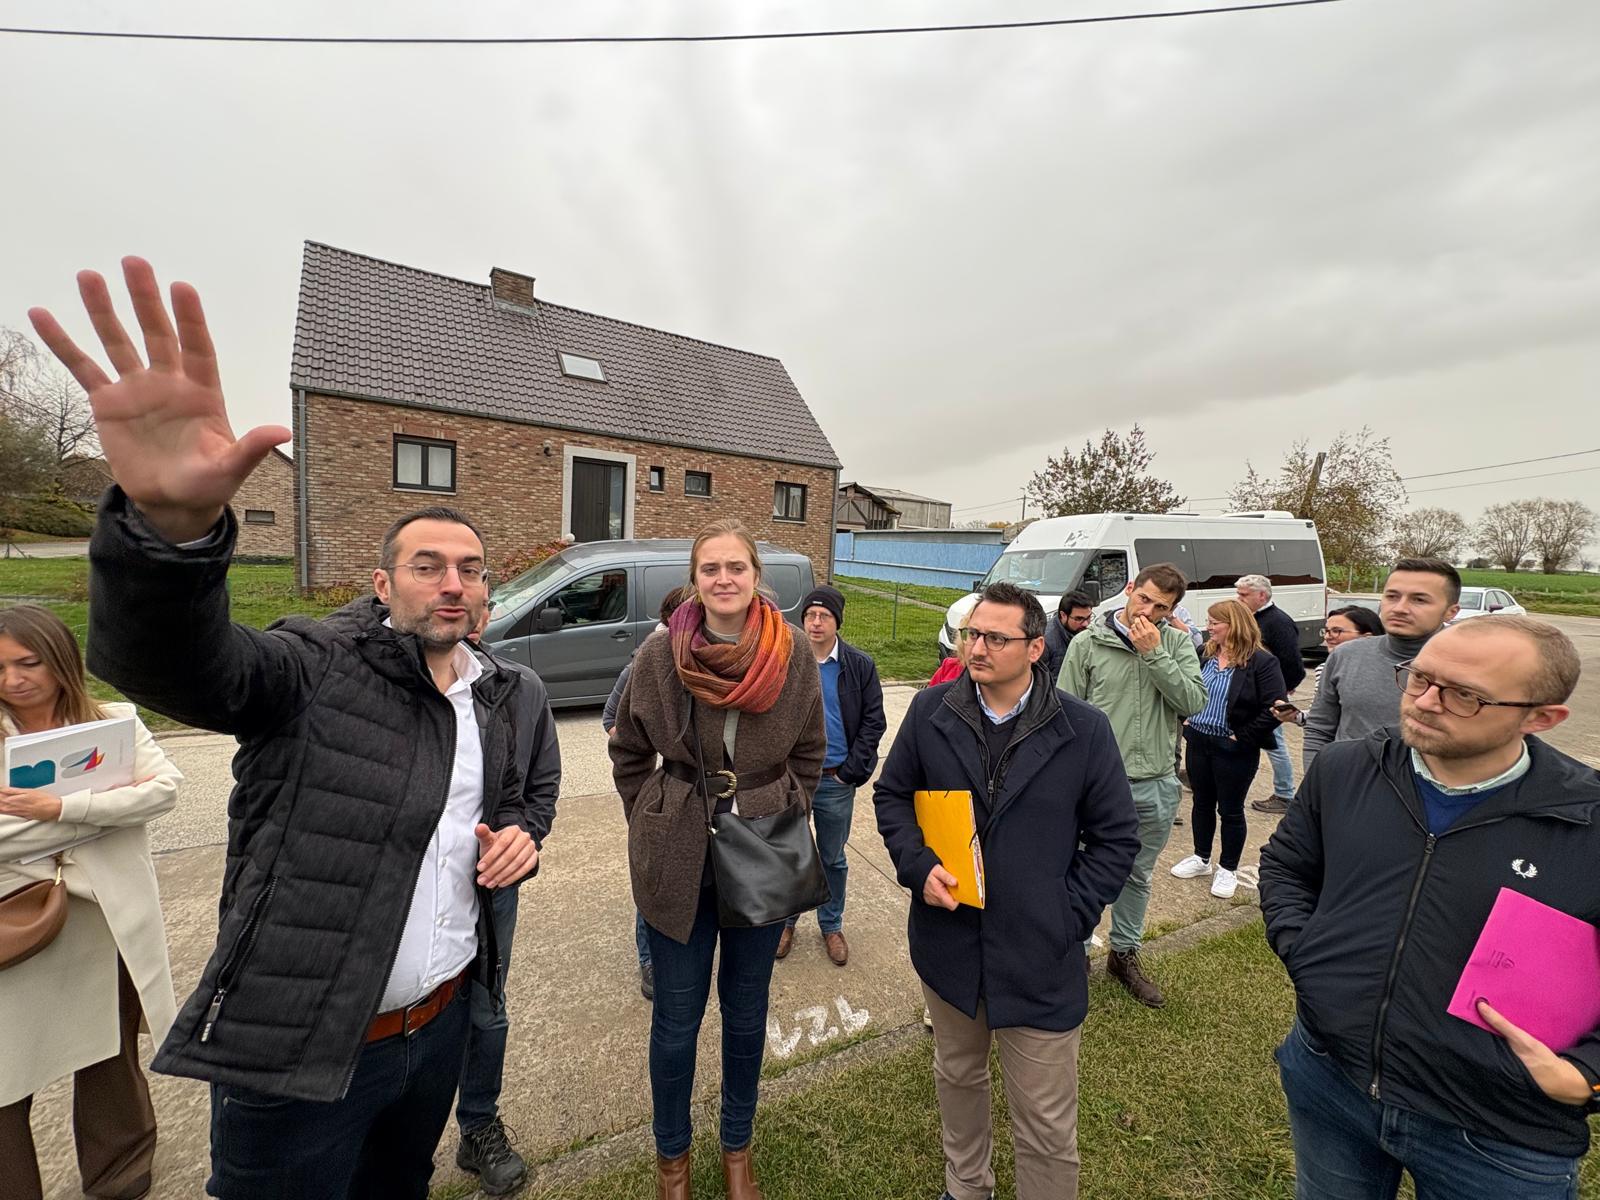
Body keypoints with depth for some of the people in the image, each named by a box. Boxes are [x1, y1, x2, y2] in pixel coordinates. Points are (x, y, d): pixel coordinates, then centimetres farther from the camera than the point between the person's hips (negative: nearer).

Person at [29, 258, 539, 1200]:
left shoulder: (494, 695, 2)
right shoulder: (315, 669, -16)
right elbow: (168, 655, -36)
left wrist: (515, 838, -6)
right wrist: (172, 521, -54)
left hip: (443, 1023, 5)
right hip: (299, 1051, -5)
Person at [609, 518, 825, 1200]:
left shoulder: (795, 660, -9)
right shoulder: (658, 656, -11)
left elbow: (809, 755, 6)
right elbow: (628, 752, 4)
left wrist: (780, 818, 2)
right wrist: (656, 826, 2)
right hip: (677, 861, -1)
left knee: (746, 1012, 20)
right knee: (676, 1015, 17)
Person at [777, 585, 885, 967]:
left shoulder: (860, 666, -6)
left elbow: (873, 721, -3)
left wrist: (851, 771, -8)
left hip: (836, 782, 0)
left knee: (833, 859, 17)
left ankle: (831, 925, 38)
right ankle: (786, 921, 38)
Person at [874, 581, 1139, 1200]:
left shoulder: (1084, 729, -11)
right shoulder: (931, 710, -6)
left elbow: (1116, 839, -2)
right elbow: (891, 794, 4)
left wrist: (1068, 915, -9)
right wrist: (918, 866, -11)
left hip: (1040, 958, -2)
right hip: (947, 940, 3)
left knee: (1047, 1130, 13)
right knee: (957, 1076, 27)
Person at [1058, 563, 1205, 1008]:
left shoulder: (1177, 644, 1)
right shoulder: (1087, 643, -7)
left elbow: (1194, 702, -11)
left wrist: (1153, 653, -17)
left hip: (1156, 786, 3)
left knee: (1138, 876, 20)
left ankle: (1124, 954, 40)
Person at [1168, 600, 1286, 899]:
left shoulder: (1262, 661, -14)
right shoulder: (1205, 654, 4)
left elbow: (1274, 710, -19)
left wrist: (1241, 737, -17)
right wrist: (1185, 719, 6)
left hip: (1234, 750, -5)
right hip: (1198, 742, 6)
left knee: (1230, 810, 10)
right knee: (1202, 803, 18)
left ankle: (1228, 869, 27)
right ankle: (1202, 859, 35)